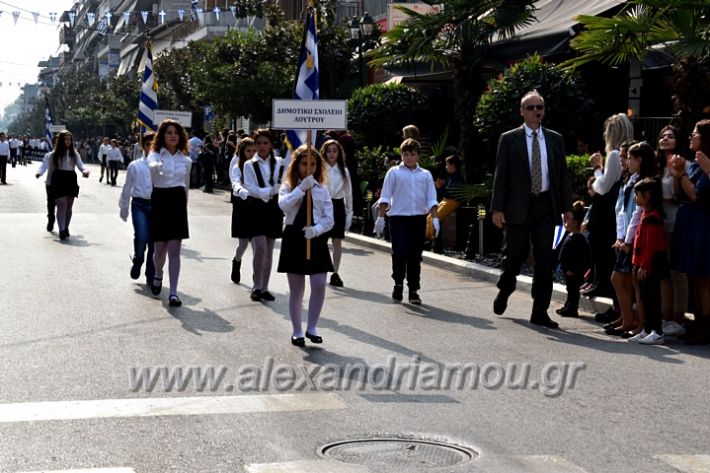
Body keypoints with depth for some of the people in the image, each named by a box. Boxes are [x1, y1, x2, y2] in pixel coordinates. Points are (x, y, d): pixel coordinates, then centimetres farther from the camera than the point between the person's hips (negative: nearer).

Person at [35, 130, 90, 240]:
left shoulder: (74, 154, 8)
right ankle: (62, 230, -10)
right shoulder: (55, 154, -2)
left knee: (69, 206, 10)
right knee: (62, 205, -11)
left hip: (71, 181, 4)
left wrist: (85, 170, -20)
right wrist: (39, 172, -24)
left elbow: (80, 164, 2)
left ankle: (66, 228, 25)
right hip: (58, 181, -3)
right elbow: (45, 165, -5)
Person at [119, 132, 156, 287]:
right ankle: (137, 261, 14)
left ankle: (151, 277, 16)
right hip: (140, 204, 0)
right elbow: (127, 188, 15)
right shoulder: (135, 166, 8)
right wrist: (123, 208, 17)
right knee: (141, 237, -18)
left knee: (154, 242, 4)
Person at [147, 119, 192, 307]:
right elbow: (152, 166, -29)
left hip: (178, 202, 1)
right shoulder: (155, 155, -4)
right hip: (160, 201, -1)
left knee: (174, 250, -4)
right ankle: (158, 276, 39)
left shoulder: (185, 160, 7)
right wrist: (157, 166, -52)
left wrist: (184, 204, 22)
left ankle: (173, 292, -4)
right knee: (160, 248, 7)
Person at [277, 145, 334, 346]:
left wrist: (316, 230, -17)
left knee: (319, 285, -7)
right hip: (294, 238, -1)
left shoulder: (322, 189, 6)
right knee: (296, 289, 5)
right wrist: (301, 188, -24)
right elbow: (283, 205, -19)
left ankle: (312, 328, 10)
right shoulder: (288, 186, 2)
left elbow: (329, 219, 1)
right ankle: (297, 332, 15)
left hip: (317, 238, 1)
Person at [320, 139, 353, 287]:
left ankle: (335, 274, 11)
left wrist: (349, 214, 8)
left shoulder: (344, 171, 7)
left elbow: (348, 193, 11)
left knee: (337, 242, 4)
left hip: (338, 206, 3)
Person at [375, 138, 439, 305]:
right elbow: (385, 197, 3)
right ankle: (398, 284, 13)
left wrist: (435, 218, -1)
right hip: (398, 218, -2)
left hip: (418, 218, 2)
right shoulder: (394, 172, 3)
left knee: (415, 256, 6)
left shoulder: (425, 175, 10)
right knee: (399, 253, -9)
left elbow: (431, 199, 9)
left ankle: (414, 290, 13)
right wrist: (381, 217, -2)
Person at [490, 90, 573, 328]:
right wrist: (497, 208, -8)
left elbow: (563, 174, 10)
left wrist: (567, 206, 4)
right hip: (518, 206, -2)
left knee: (544, 260, 1)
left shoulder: (555, 139, 9)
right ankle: (504, 290, 36)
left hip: (546, 206, 2)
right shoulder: (509, 139, 1)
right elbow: (500, 175, -2)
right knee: (516, 254, 4)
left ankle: (540, 312, 6)